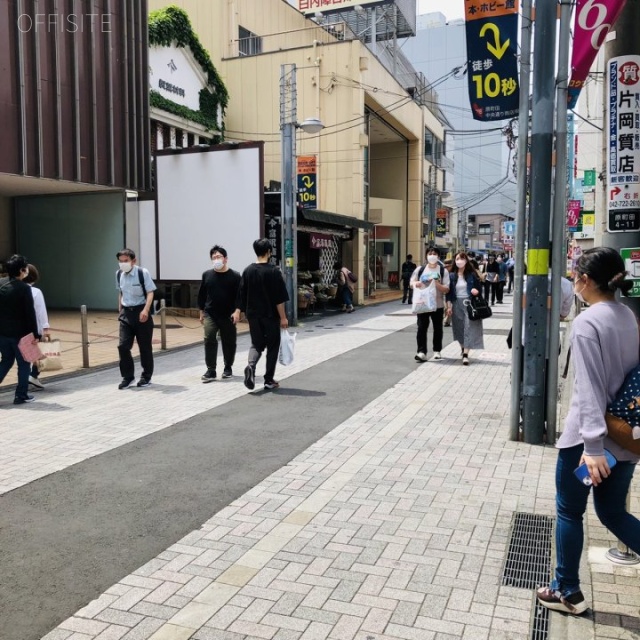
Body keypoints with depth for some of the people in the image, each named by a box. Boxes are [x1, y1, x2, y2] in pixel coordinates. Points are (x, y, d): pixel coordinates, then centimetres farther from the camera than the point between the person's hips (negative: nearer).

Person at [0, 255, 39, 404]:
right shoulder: (24, 288, -16)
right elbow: (30, 313, -16)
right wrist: (35, 334, -11)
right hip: (19, 332, -6)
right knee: (24, 364, 9)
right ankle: (21, 395, 13)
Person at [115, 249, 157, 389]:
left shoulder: (142, 273, -11)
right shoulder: (119, 274, 5)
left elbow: (150, 293, -14)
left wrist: (146, 310, -26)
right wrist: (120, 309, 17)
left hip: (141, 312, -4)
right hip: (126, 313, 4)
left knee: (145, 346, 5)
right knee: (123, 346, -3)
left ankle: (146, 376, 20)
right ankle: (127, 376, 10)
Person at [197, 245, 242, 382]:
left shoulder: (235, 276, -3)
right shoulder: (207, 275, 6)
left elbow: (239, 296, -5)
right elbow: (202, 295, 13)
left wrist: (237, 311, -15)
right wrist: (201, 312, 12)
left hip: (228, 316, -1)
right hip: (210, 314, 1)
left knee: (229, 342, 9)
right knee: (209, 340, -12)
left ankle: (228, 368, 27)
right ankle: (211, 371, -8)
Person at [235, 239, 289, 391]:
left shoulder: (248, 271, 2)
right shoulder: (273, 271, -11)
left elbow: (242, 295, 6)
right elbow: (280, 298, -12)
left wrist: (238, 311, 15)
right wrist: (283, 317, -7)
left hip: (253, 315, 4)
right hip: (271, 315, -4)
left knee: (256, 344, 15)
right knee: (272, 346, 9)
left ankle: (250, 365, -14)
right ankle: (269, 380, 12)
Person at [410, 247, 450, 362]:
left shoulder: (443, 271, -1)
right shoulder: (420, 269, 5)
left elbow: (446, 289, -4)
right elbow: (411, 283, 10)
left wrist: (437, 284, -22)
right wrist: (415, 284, -13)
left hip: (437, 304, 0)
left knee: (437, 328, 10)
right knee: (421, 327, -6)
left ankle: (437, 351, 23)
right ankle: (422, 352, -8)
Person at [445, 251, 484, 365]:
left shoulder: (472, 275, 0)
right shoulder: (452, 276, 4)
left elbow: (478, 288, 7)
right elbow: (449, 292, 5)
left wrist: (476, 291, -16)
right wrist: (449, 306, -2)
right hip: (456, 304, 2)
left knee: (469, 328, -10)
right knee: (459, 328, 9)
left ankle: (465, 354, -15)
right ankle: (462, 349, 31)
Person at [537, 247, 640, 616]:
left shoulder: (587, 322, -17)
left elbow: (590, 388, -22)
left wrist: (592, 445, -23)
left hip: (590, 436, -7)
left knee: (569, 512, 11)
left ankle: (568, 593, 24)